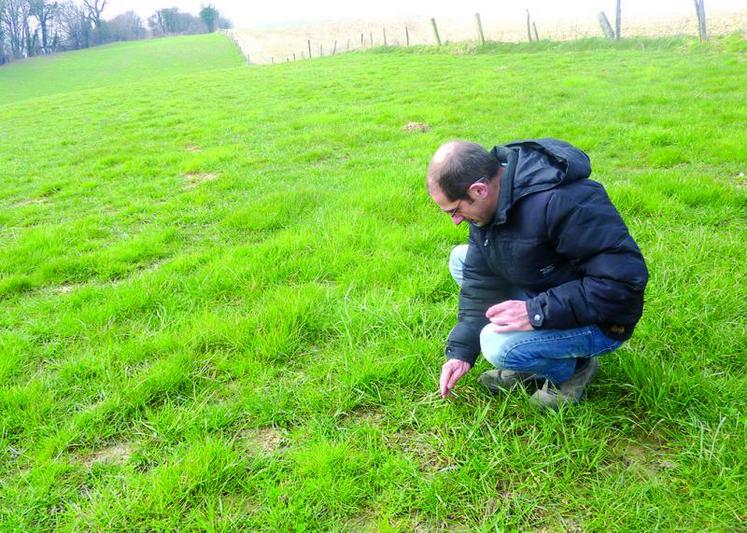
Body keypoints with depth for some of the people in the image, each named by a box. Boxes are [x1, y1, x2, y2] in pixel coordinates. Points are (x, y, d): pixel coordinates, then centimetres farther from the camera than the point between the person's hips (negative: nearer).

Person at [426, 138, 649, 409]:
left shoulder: (562, 202, -33)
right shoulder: (489, 199, -6)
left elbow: (624, 278, -32)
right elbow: (479, 279, -1)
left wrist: (538, 312, -33)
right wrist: (461, 350, -5)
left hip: (600, 321, -8)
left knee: (499, 345, -30)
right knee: (461, 259, 3)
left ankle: (572, 368, 3)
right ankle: (528, 360, 5)